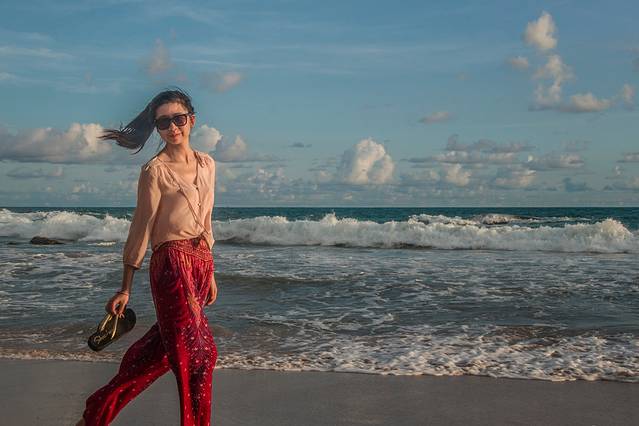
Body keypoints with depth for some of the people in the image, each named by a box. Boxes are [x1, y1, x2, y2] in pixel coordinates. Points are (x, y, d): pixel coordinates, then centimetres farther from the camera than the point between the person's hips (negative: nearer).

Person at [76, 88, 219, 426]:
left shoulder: (207, 164, 14)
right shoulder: (155, 170, -5)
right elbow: (141, 227, -6)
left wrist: (210, 272, 22)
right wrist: (125, 289, -5)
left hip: (201, 263, 7)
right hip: (173, 262, -7)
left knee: (161, 348, 13)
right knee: (198, 352, -6)